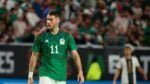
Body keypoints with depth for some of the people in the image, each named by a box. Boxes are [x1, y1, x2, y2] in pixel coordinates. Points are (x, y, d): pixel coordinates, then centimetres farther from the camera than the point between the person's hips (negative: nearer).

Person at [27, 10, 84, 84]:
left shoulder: (67, 37, 1)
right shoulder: (41, 37, 0)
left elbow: (75, 55, -5)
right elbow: (34, 56, 5)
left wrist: (80, 72, -18)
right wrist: (30, 76, 3)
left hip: (61, 77, 2)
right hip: (46, 75, -2)